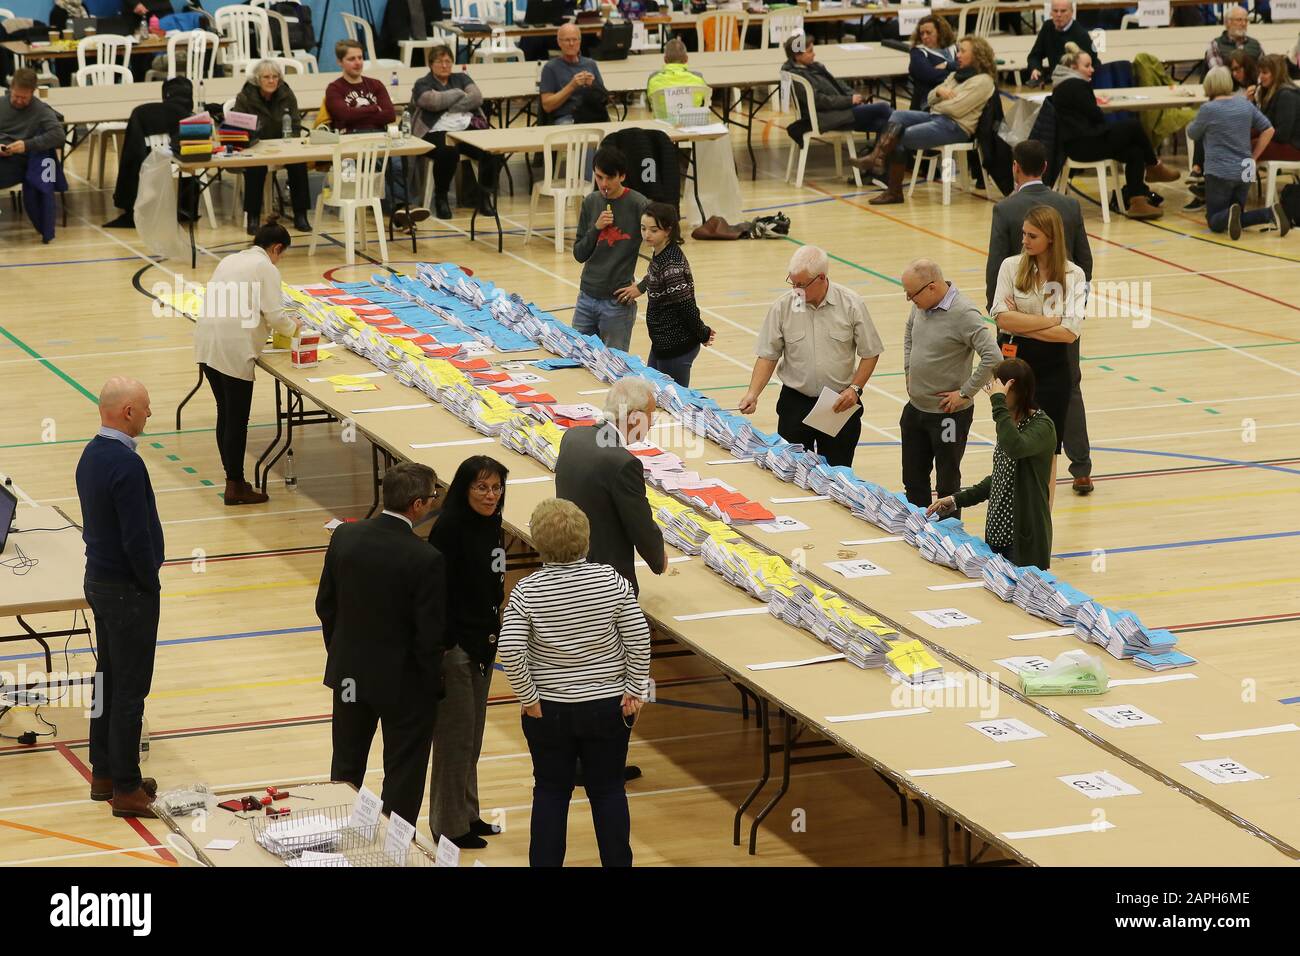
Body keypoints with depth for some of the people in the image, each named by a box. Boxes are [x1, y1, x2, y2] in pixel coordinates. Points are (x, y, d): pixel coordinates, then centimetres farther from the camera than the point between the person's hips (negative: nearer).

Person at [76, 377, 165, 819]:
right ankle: (126, 788, 5)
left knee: (109, 680, 17)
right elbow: (137, 538, -26)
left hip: (99, 580, 9)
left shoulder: (91, 454, 5)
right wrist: (150, 583, -10)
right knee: (130, 690, -1)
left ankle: (104, 773, 26)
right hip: (128, 590, -9)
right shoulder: (126, 464, -24)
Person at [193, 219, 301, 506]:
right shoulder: (266, 268, -3)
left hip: (207, 345, 8)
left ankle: (233, 478, 22)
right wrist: (294, 328, 9)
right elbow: (273, 315, -12)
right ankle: (235, 486, 4)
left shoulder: (230, 260, 21)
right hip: (233, 350, -8)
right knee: (237, 419, -1)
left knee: (225, 414, 16)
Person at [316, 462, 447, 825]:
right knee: (403, 776, 10)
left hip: (349, 673, 5)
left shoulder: (344, 537, -9)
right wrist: (432, 682, -3)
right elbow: (431, 634, -19)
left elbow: (325, 605, 2)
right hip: (404, 684, -5)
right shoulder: (427, 559, -24)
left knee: (346, 767, 21)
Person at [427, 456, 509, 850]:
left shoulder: (490, 524, 5)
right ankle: (450, 826, 12)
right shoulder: (450, 527, -20)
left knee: (472, 737, 17)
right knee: (455, 737, 2)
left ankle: (468, 815, 28)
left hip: (483, 641, 8)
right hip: (455, 644, -8)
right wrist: (445, 645, -22)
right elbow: (438, 591, -21)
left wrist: (491, 635, 15)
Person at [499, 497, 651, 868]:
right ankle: (617, 863, 20)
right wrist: (635, 690, -1)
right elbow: (638, 639, -10)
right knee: (609, 790, 12)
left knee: (550, 792, 12)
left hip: (549, 710, -1)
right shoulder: (611, 581, -11)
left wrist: (528, 698, -8)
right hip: (608, 706, 1)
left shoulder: (527, 592, -13)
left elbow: (510, 651, -20)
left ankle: (545, 864, 17)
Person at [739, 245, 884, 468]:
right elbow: (768, 356, -1)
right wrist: (752, 394, -13)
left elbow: (870, 354, -1)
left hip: (839, 404, -1)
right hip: (795, 402, 1)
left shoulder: (851, 305, -9)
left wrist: (855, 389, -12)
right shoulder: (782, 307, -6)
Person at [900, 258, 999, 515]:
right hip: (915, 408, 8)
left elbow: (992, 358, -28)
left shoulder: (964, 314, -23)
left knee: (948, 484, 5)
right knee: (913, 479, 18)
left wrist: (965, 393, -21)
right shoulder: (920, 306, 1)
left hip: (948, 414, -8)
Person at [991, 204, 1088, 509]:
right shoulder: (1012, 266, -3)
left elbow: (1070, 331, -14)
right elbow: (1002, 318, -15)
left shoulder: (1073, 275, -5)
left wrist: (1022, 324, -14)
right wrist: (1051, 320, -14)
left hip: (1052, 369, 0)